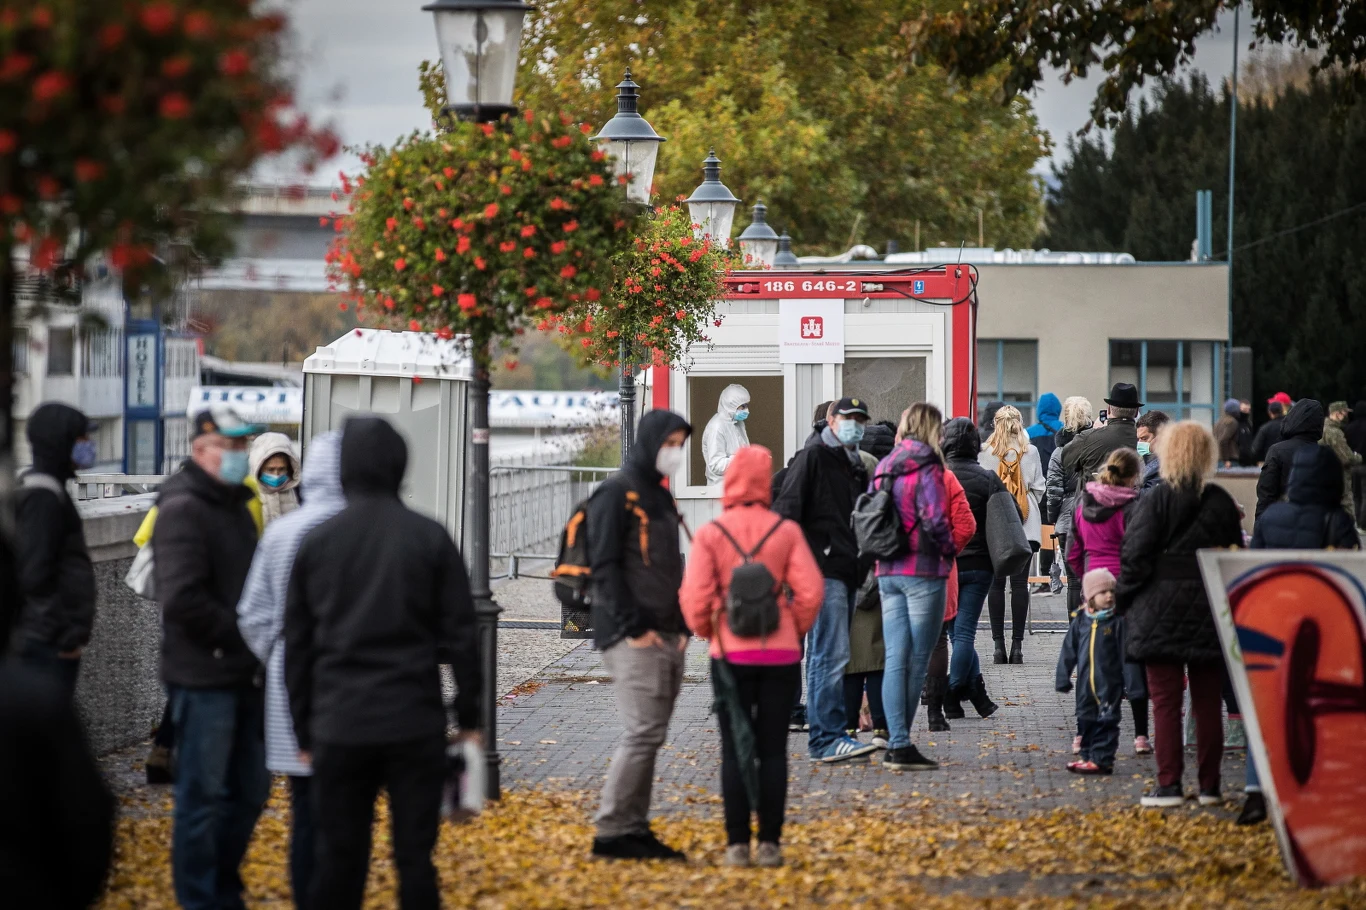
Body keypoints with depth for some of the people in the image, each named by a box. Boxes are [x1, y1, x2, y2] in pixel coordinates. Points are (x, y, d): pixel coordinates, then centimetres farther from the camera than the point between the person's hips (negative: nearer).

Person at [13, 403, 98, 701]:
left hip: (44, 641, 10)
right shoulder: (43, 496, -16)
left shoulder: (41, 489, 16)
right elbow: (35, 575, -22)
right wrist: (68, 631, -18)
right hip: (48, 643, -10)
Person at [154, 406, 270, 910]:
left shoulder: (235, 505, 16)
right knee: (203, 796, -1)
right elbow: (182, 598, -23)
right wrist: (238, 637, -15)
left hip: (242, 676, 9)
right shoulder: (183, 509, -14)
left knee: (249, 790, 15)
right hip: (204, 678, -9)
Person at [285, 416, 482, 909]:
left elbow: (297, 646, 8)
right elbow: (460, 633, -1)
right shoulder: (428, 538, -1)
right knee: (414, 857, 3)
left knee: (337, 859, 6)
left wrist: (305, 732, 15)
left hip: (339, 726, 2)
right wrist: (469, 716, 8)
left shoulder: (315, 542, 4)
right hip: (415, 723, -1)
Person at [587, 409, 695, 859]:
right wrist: (633, 628, -16)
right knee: (643, 733, -12)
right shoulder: (616, 493, -7)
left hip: (666, 637, 9)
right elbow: (605, 566, -13)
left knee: (650, 735, 9)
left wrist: (682, 627, 12)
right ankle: (612, 831, -7)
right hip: (632, 638, -9)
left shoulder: (661, 497, 20)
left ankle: (634, 828, 13)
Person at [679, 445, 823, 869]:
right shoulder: (786, 531, -2)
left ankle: (737, 844, 1)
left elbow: (694, 596, -11)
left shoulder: (711, 534, -5)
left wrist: (705, 630, 8)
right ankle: (770, 842, 4)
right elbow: (810, 591, -6)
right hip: (781, 656, 1)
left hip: (731, 655, -1)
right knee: (773, 751, 6)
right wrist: (795, 630, 11)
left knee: (735, 752, 4)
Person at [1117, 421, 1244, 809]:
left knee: (1165, 700, 0)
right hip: (1210, 614, 4)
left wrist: (1123, 599, 0)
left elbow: (1136, 555, -11)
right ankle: (1209, 786, 10)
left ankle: (1169, 785, -4)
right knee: (1207, 702, 9)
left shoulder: (1155, 500, -9)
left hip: (1161, 612, -4)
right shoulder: (1222, 503, 4)